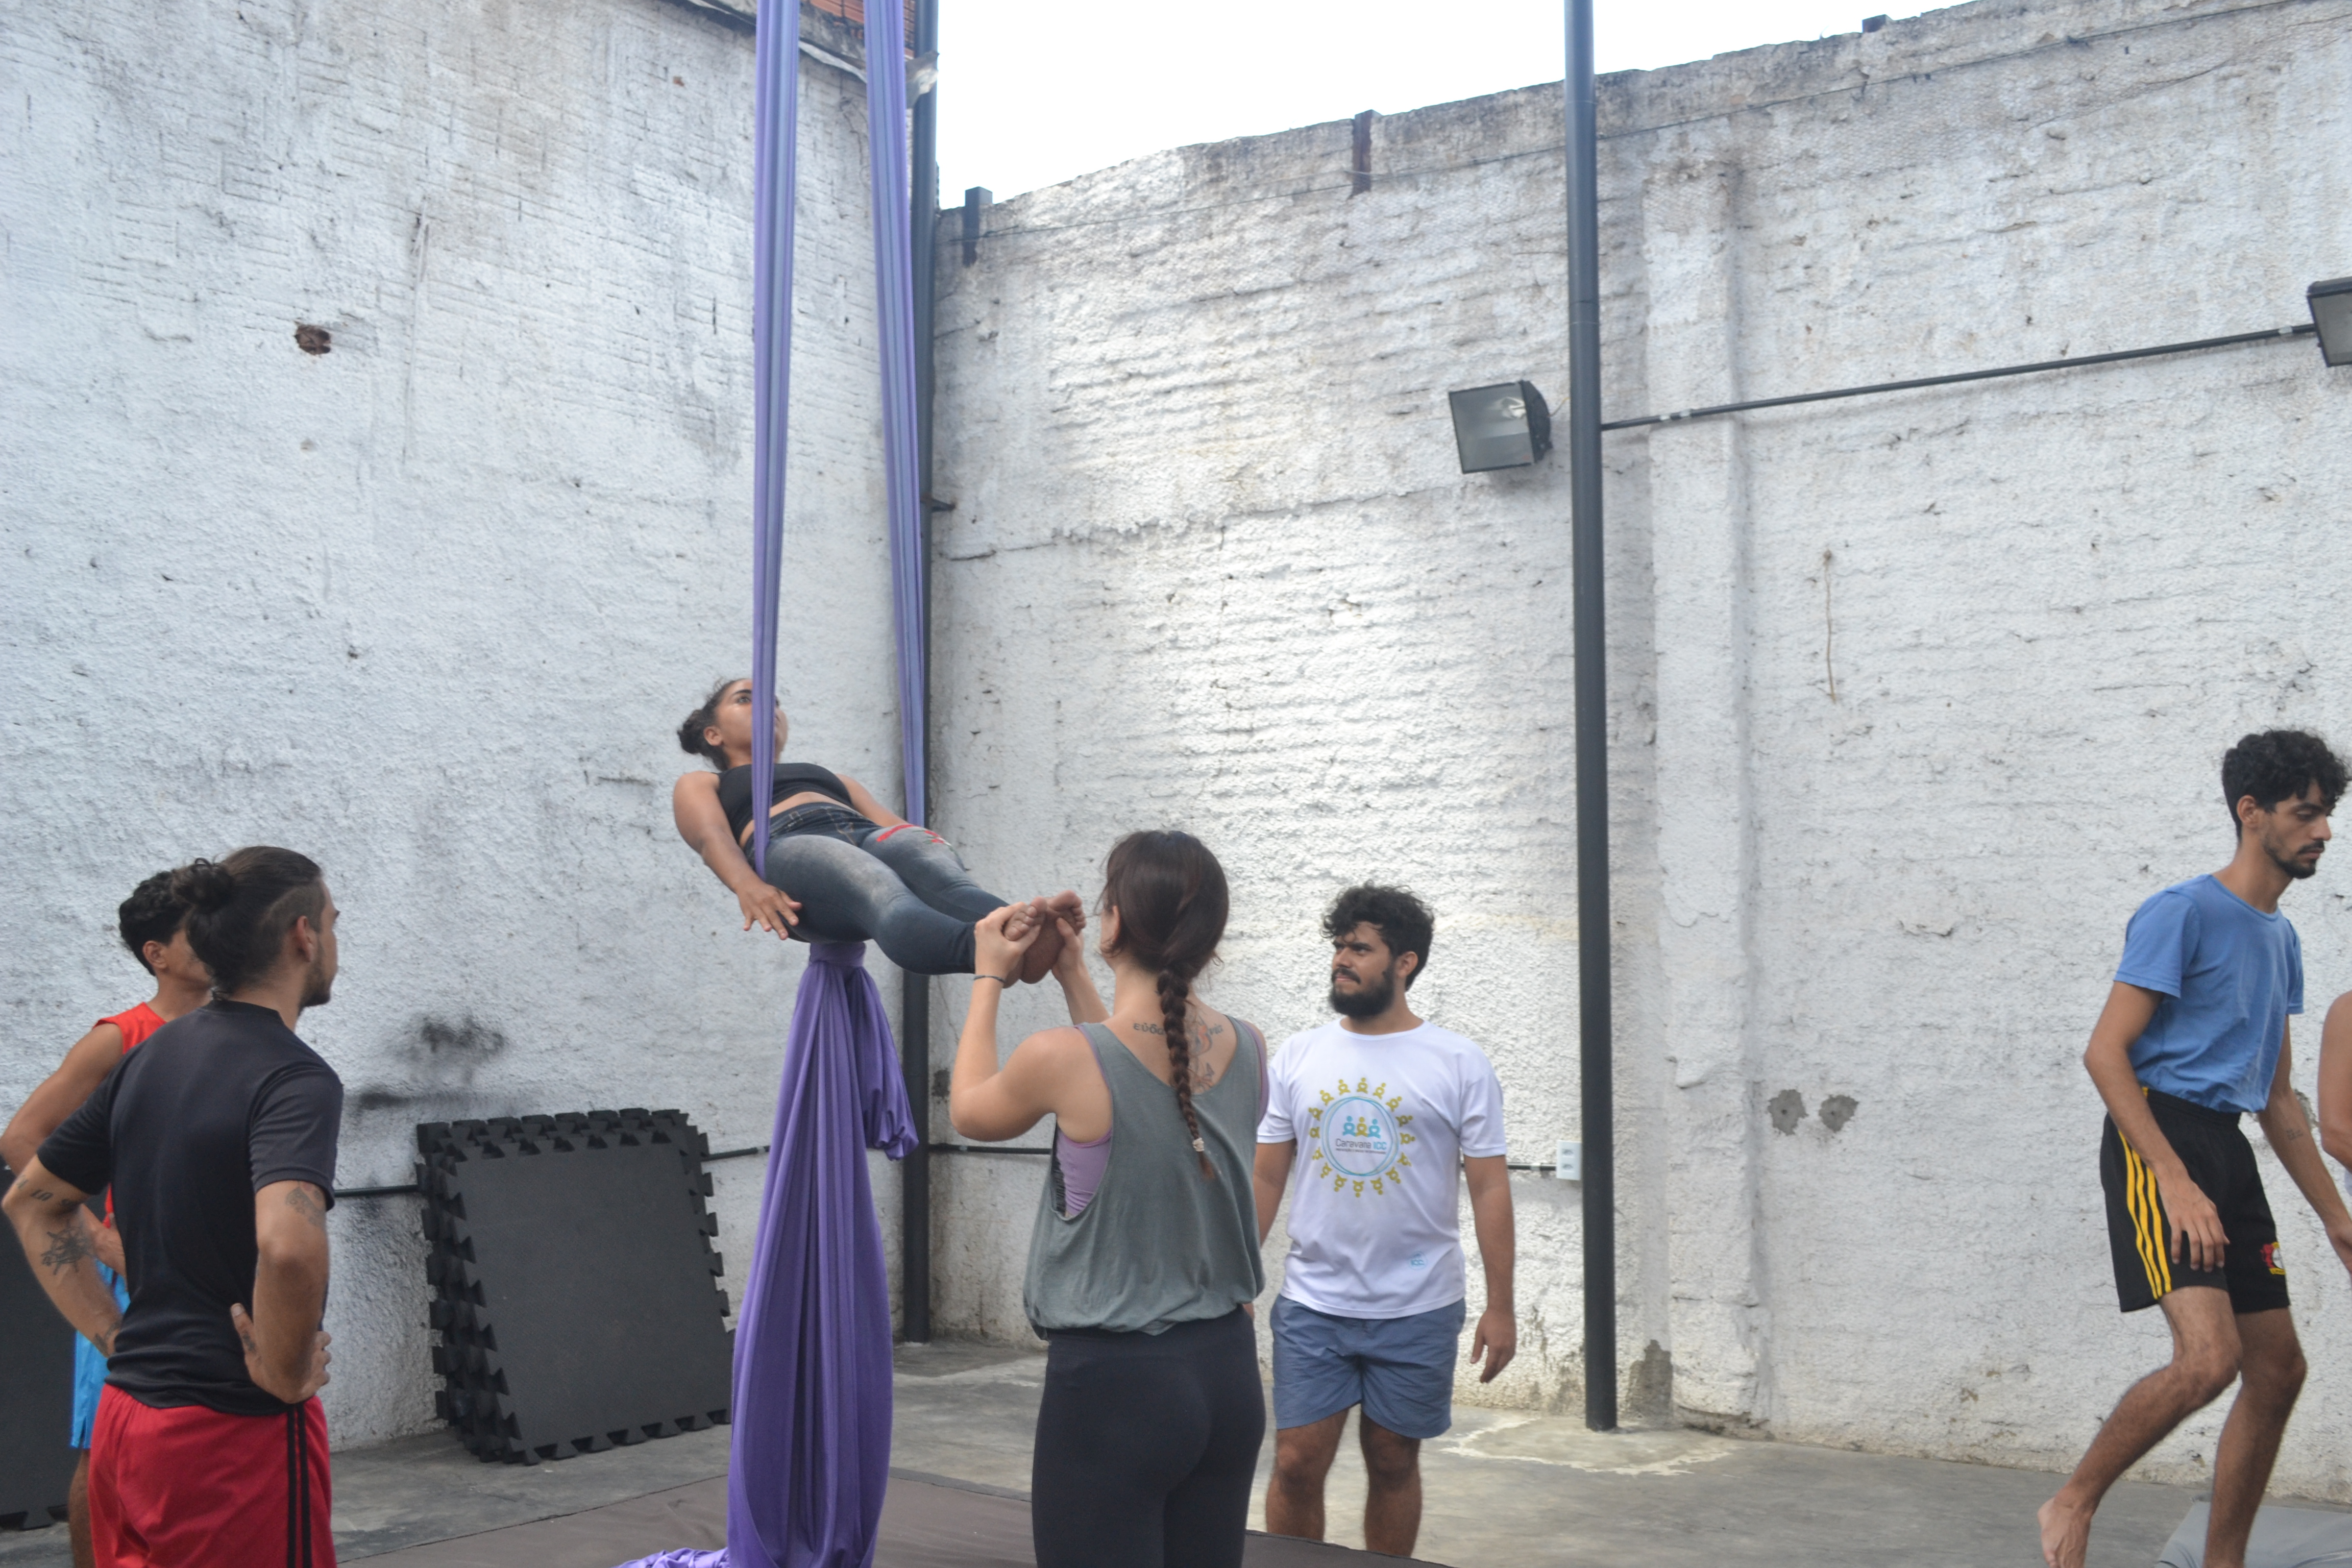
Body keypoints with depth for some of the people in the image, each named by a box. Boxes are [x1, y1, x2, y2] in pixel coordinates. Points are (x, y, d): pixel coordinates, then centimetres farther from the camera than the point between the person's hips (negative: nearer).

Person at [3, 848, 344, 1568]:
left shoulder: (150, 1057, 8)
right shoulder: (295, 1078, -17)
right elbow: (287, 1247, -35)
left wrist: (117, 1336, 14)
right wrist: (284, 1374, -18)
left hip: (126, 1422, 8)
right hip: (236, 1430, -8)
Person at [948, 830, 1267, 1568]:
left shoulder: (1063, 1060, -17)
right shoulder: (1248, 1051, -1)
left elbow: (969, 1111, 5)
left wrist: (989, 979, 15)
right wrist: (1075, 979, 23)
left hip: (1112, 1378, -6)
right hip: (1227, 1370, 6)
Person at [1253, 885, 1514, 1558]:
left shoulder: (1460, 1065, -4)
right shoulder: (1297, 1058, 3)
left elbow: (1489, 1188, -4)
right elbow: (1265, 1180, 6)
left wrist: (1500, 1307, -8)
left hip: (1417, 1310, -1)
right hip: (1312, 1305, 1)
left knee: (1394, 1464, 11)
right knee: (1296, 1464, -1)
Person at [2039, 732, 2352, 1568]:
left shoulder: (2281, 937, 18)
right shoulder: (2184, 913, -8)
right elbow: (2106, 1053, -15)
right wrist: (2177, 1183, -22)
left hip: (2226, 1150, 9)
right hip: (2160, 1134, -9)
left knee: (2278, 1370, 9)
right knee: (2210, 1357, -22)